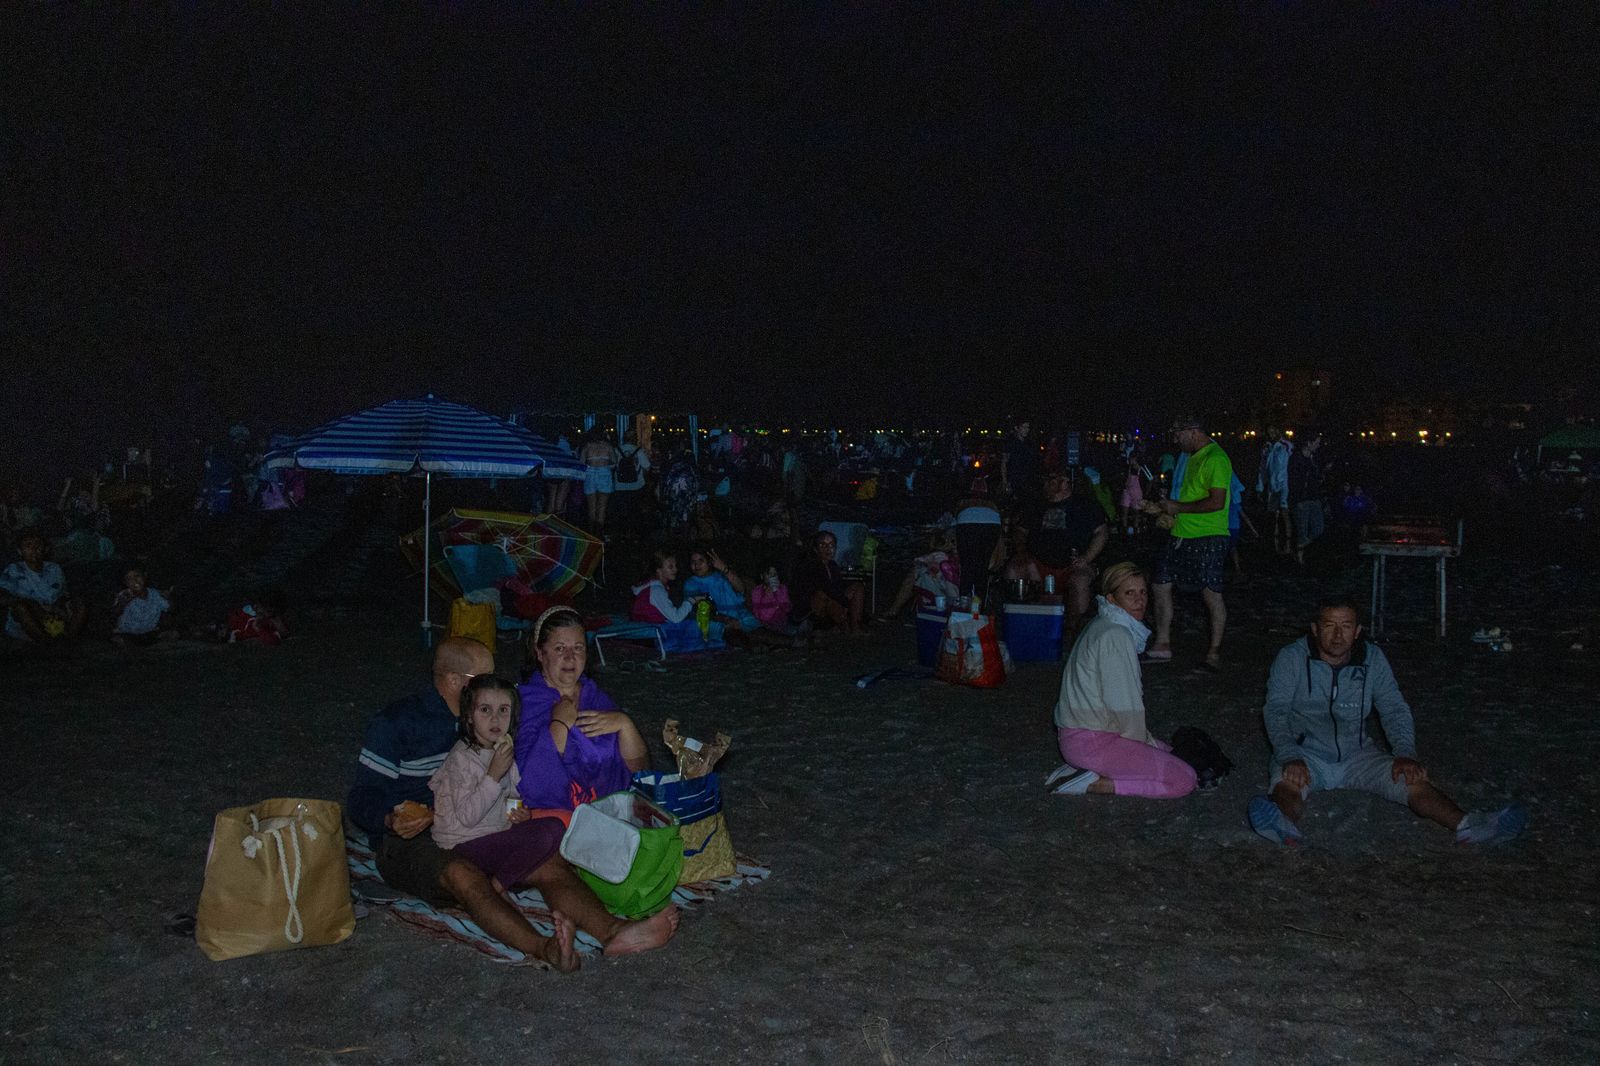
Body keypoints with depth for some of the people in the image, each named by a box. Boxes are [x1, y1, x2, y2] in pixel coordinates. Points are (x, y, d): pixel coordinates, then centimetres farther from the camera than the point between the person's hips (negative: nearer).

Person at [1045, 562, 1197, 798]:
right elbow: (1123, 704, -18)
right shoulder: (1115, 636, -19)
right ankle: (1094, 784, -9)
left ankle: (1084, 768, 8)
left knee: (1167, 753, 21)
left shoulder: (1102, 626, 12)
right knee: (1184, 780, -9)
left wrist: (1147, 739, 15)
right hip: (1091, 741, -10)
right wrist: (1142, 741, -1)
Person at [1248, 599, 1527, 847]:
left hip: (1356, 753, 5)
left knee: (1412, 780, -20)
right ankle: (1285, 826, -67)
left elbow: (1394, 709, 1)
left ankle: (1467, 825, -36)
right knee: (1287, 784, -37)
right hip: (1306, 753, -4)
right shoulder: (1292, 659, -7)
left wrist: (1405, 753, -17)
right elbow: (1276, 711, -16)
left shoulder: (1373, 659, 4)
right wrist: (1289, 757, -33)